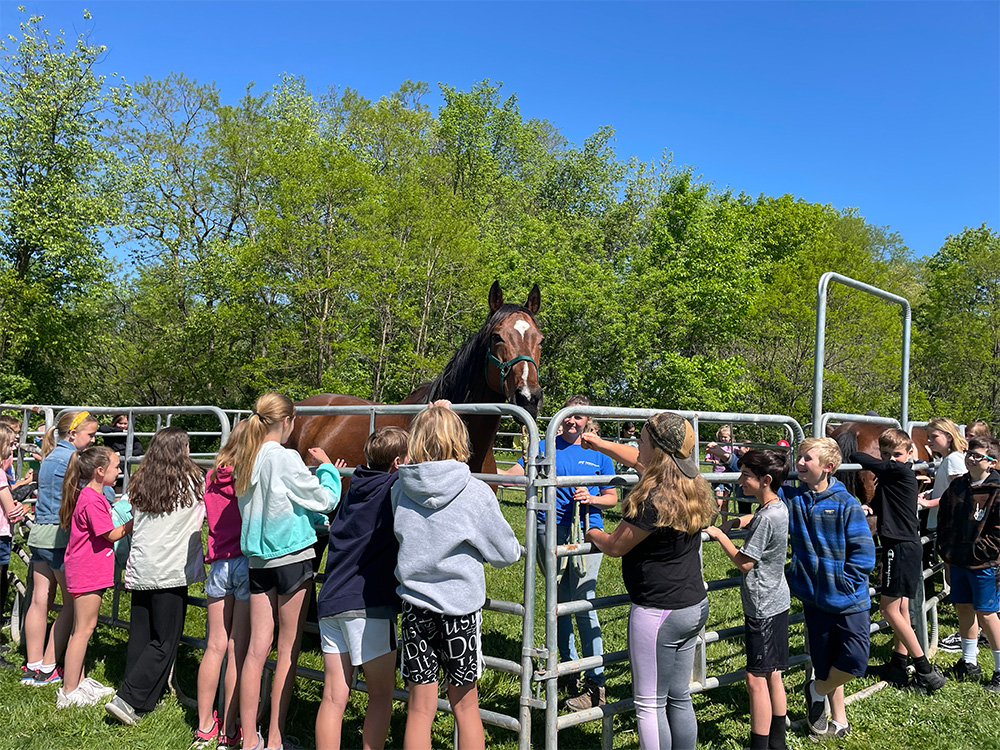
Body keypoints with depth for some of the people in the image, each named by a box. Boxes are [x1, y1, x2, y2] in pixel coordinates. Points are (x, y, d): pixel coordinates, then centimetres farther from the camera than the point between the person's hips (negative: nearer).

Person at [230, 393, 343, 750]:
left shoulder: (245, 460, 6)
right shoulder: (285, 458, -15)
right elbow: (325, 498, -8)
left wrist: (319, 519, 21)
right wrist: (327, 466, 8)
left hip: (258, 559, 6)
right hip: (293, 557, -6)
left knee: (257, 648, 9)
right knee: (288, 650, 5)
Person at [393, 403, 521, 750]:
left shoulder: (400, 489, -7)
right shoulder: (476, 493, -13)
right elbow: (504, 551, -4)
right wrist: (518, 549, 20)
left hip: (415, 604, 2)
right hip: (461, 604, -2)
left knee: (420, 708, 11)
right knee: (465, 705, 15)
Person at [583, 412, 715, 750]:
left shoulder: (654, 500, -23)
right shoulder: (692, 488, 3)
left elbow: (615, 546, -10)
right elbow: (638, 461, 20)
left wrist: (593, 534, 11)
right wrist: (599, 443, 30)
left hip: (658, 613, -9)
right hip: (695, 607, 9)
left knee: (649, 704, 3)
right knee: (679, 697, 19)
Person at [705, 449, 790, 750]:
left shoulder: (767, 518, -23)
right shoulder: (777, 507, 5)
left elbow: (744, 563, -17)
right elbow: (753, 519, 29)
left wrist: (718, 534, -7)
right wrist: (732, 522, 12)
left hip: (763, 608, -10)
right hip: (776, 602, 10)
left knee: (756, 679, -4)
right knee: (772, 675, 17)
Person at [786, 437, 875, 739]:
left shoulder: (846, 504, -12)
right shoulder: (791, 499, -2)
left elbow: (864, 553, -12)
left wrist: (842, 583, -13)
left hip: (849, 600, -3)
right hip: (815, 599, 3)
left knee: (855, 660, -10)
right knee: (824, 664, 13)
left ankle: (817, 690, 21)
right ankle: (839, 721, 34)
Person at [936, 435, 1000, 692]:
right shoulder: (957, 486, 8)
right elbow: (944, 518, 17)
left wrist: (979, 551, -15)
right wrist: (945, 548, 9)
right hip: (957, 560, 7)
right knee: (964, 608, 14)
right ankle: (969, 663, 28)